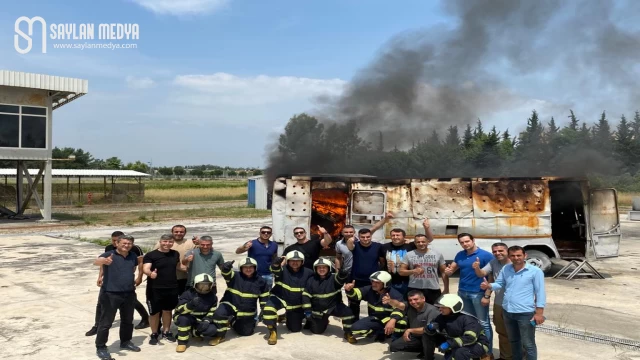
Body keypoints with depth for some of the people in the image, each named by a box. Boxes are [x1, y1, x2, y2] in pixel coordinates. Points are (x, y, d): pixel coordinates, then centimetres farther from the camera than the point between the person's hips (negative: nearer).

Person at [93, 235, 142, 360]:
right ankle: (101, 348, 12)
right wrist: (104, 261, -56)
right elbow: (96, 262, -34)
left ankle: (125, 342, 36)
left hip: (129, 294, 6)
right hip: (111, 294, -6)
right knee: (106, 322, 0)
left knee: (128, 320, 18)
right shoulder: (109, 255, -13)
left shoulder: (133, 256, 5)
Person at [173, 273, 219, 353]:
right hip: (187, 319, -3)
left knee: (213, 329, -23)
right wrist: (191, 304, -47)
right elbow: (179, 310, -28)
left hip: (201, 320, 3)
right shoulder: (188, 294, -18)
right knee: (184, 318, -38)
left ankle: (195, 332, 7)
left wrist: (206, 321, -22)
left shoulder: (212, 296, -5)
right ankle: (182, 342, -20)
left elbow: (212, 312, -2)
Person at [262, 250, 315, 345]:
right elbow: (275, 268, -39)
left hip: (296, 305, 3)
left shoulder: (308, 273, -7)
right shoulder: (283, 270, -15)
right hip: (279, 298, -3)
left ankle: (287, 317, 44)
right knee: (269, 309, -34)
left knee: (295, 328, 12)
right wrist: (277, 261, -60)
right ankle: (273, 332, -12)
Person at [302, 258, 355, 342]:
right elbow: (306, 296, -4)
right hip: (318, 310, 2)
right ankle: (324, 321, 40)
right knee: (317, 330, 5)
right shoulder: (311, 281, -3)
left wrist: (342, 274, -58)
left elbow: (340, 278, -33)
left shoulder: (333, 278, -10)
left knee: (347, 312, -28)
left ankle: (347, 333, -6)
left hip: (334, 306, -2)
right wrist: (307, 311, -12)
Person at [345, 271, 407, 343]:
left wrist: (392, 321, -47)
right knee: (355, 328, -21)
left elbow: (399, 309, -29)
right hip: (375, 319, 4)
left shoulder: (394, 294, -17)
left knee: (401, 322, -38)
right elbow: (355, 293, -11)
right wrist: (349, 290, -35)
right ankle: (380, 333, -2)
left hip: (389, 319, -4)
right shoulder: (370, 289, -4)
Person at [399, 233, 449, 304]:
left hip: (433, 289, 1)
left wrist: (446, 289, 3)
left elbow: (444, 272, 7)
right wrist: (413, 271, -18)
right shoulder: (409, 255, 1)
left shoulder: (437, 254, 4)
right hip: (414, 289, 0)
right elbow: (401, 271, 0)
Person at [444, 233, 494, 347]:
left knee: (483, 323, -1)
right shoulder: (460, 255, 8)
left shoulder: (486, 255, -10)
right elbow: (451, 269, 16)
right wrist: (448, 271, -9)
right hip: (462, 292, 6)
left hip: (478, 293, -6)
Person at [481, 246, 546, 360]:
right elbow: (499, 284, 12)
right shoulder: (505, 269, 5)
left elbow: (540, 292, -10)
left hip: (525, 313, -6)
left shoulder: (535, 271, -10)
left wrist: (539, 313, -14)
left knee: (528, 344, 4)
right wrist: (489, 286, -11)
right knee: (513, 341, 23)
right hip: (507, 311, 6)